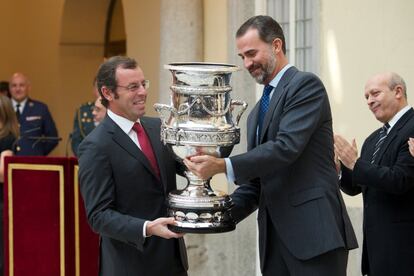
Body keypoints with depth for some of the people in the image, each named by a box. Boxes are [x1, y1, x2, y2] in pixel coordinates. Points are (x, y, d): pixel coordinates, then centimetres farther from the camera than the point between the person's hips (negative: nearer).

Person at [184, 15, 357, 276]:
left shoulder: (306, 85, -3)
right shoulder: (257, 113, 22)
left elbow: (287, 147, -17)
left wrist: (224, 166, -21)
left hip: (314, 231, -8)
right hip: (274, 238, 8)